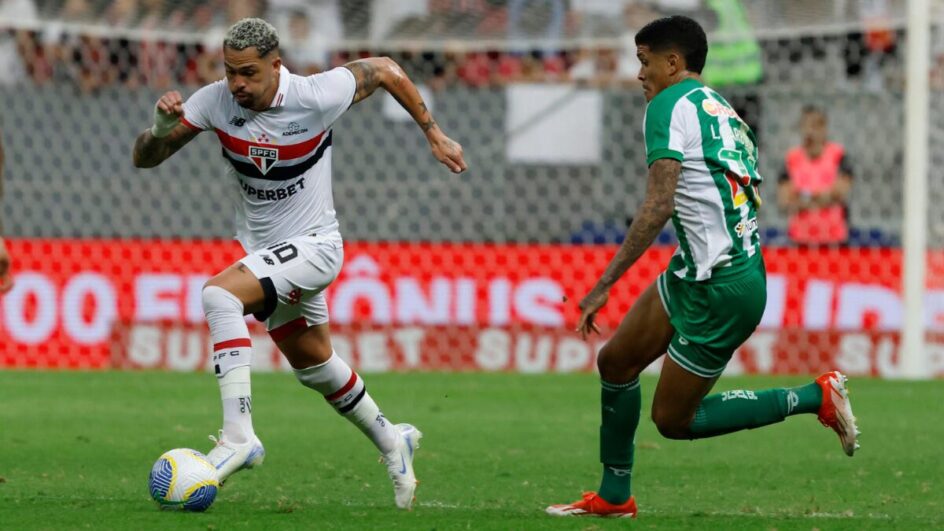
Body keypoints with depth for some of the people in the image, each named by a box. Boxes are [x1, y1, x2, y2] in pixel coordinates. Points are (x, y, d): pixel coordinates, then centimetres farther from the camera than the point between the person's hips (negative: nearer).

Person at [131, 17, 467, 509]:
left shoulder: (314, 97, -23)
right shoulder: (215, 101, -13)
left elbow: (384, 70, -6)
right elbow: (144, 158, -10)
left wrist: (434, 134, 0)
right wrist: (161, 126, -33)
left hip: (312, 246, -6)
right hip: (262, 247, 6)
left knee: (219, 295, -30)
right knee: (314, 364, 20)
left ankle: (238, 435, -34)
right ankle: (391, 441, 45)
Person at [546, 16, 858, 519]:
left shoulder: (671, 105, -10)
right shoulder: (723, 110, 17)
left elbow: (658, 207, -20)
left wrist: (603, 286, -20)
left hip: (720, 289, -9)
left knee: (673, 418, 2)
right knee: (616, 361, 14)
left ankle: (814, 397, 1)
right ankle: (614, 496, 22)